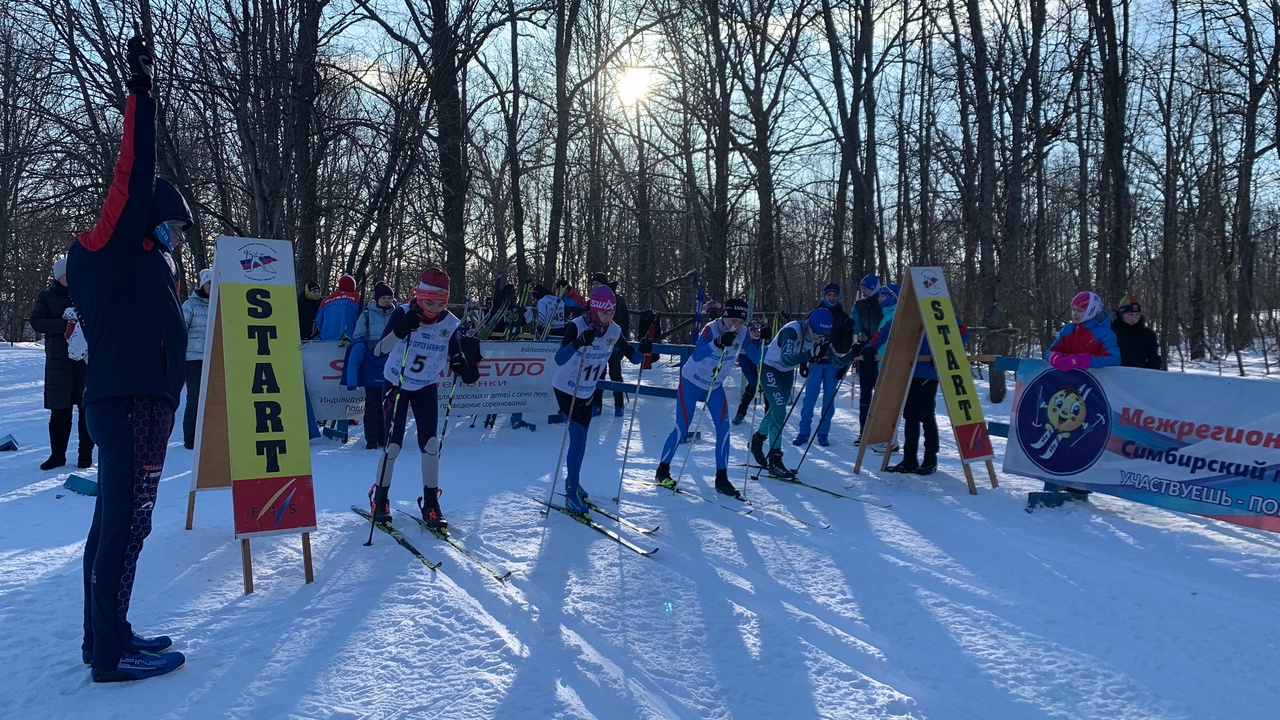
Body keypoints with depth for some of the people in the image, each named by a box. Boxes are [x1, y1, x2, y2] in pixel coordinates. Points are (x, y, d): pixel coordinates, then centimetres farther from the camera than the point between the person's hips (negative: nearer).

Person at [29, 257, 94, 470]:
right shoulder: (47, 296, 8)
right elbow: (36, 321, -3)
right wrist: (65, 324, -17)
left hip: (87, 359, 0)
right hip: (59, 361, 0)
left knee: (87, 409, 0)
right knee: (59, 411, 2)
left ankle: (86, 455, 8)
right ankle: (57, 455, 12)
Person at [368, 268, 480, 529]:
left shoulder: (451, 324, -16)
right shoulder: (403, 314, -23)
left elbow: (457, 363, -9)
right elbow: (379, 351, -32)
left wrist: (466, 368, -32)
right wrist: (400, 330, -48)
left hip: (426, 387, 2)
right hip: (396, 384, -2)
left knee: (431, 444, -6)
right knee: (393, 445, -4)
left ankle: (430, 503, 8)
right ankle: (380, 499, 18)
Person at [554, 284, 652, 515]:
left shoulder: (614, 331, -10)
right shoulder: (577, 326, -26)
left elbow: (633, 358, -2)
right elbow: (559, 359, -38)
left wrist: (643, 351, -24)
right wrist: (578, 343, -54)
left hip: (587, 392, 6)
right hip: (565, 389, -6)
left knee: (581, 439, 16)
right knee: (577, 437, -15)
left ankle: (572, 483, 36)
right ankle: (572, 493, -4)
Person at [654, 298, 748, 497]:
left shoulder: (741, 334, -10)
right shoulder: (711, 329, -26)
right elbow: (696, 356, -41)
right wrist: (718, 343, -55)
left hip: (716, 386, 5)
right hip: (691, 382, -5)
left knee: (724, 427, -7)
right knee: (682, 428, -5)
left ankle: (721, 479, 1)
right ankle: (662, 470, 13)